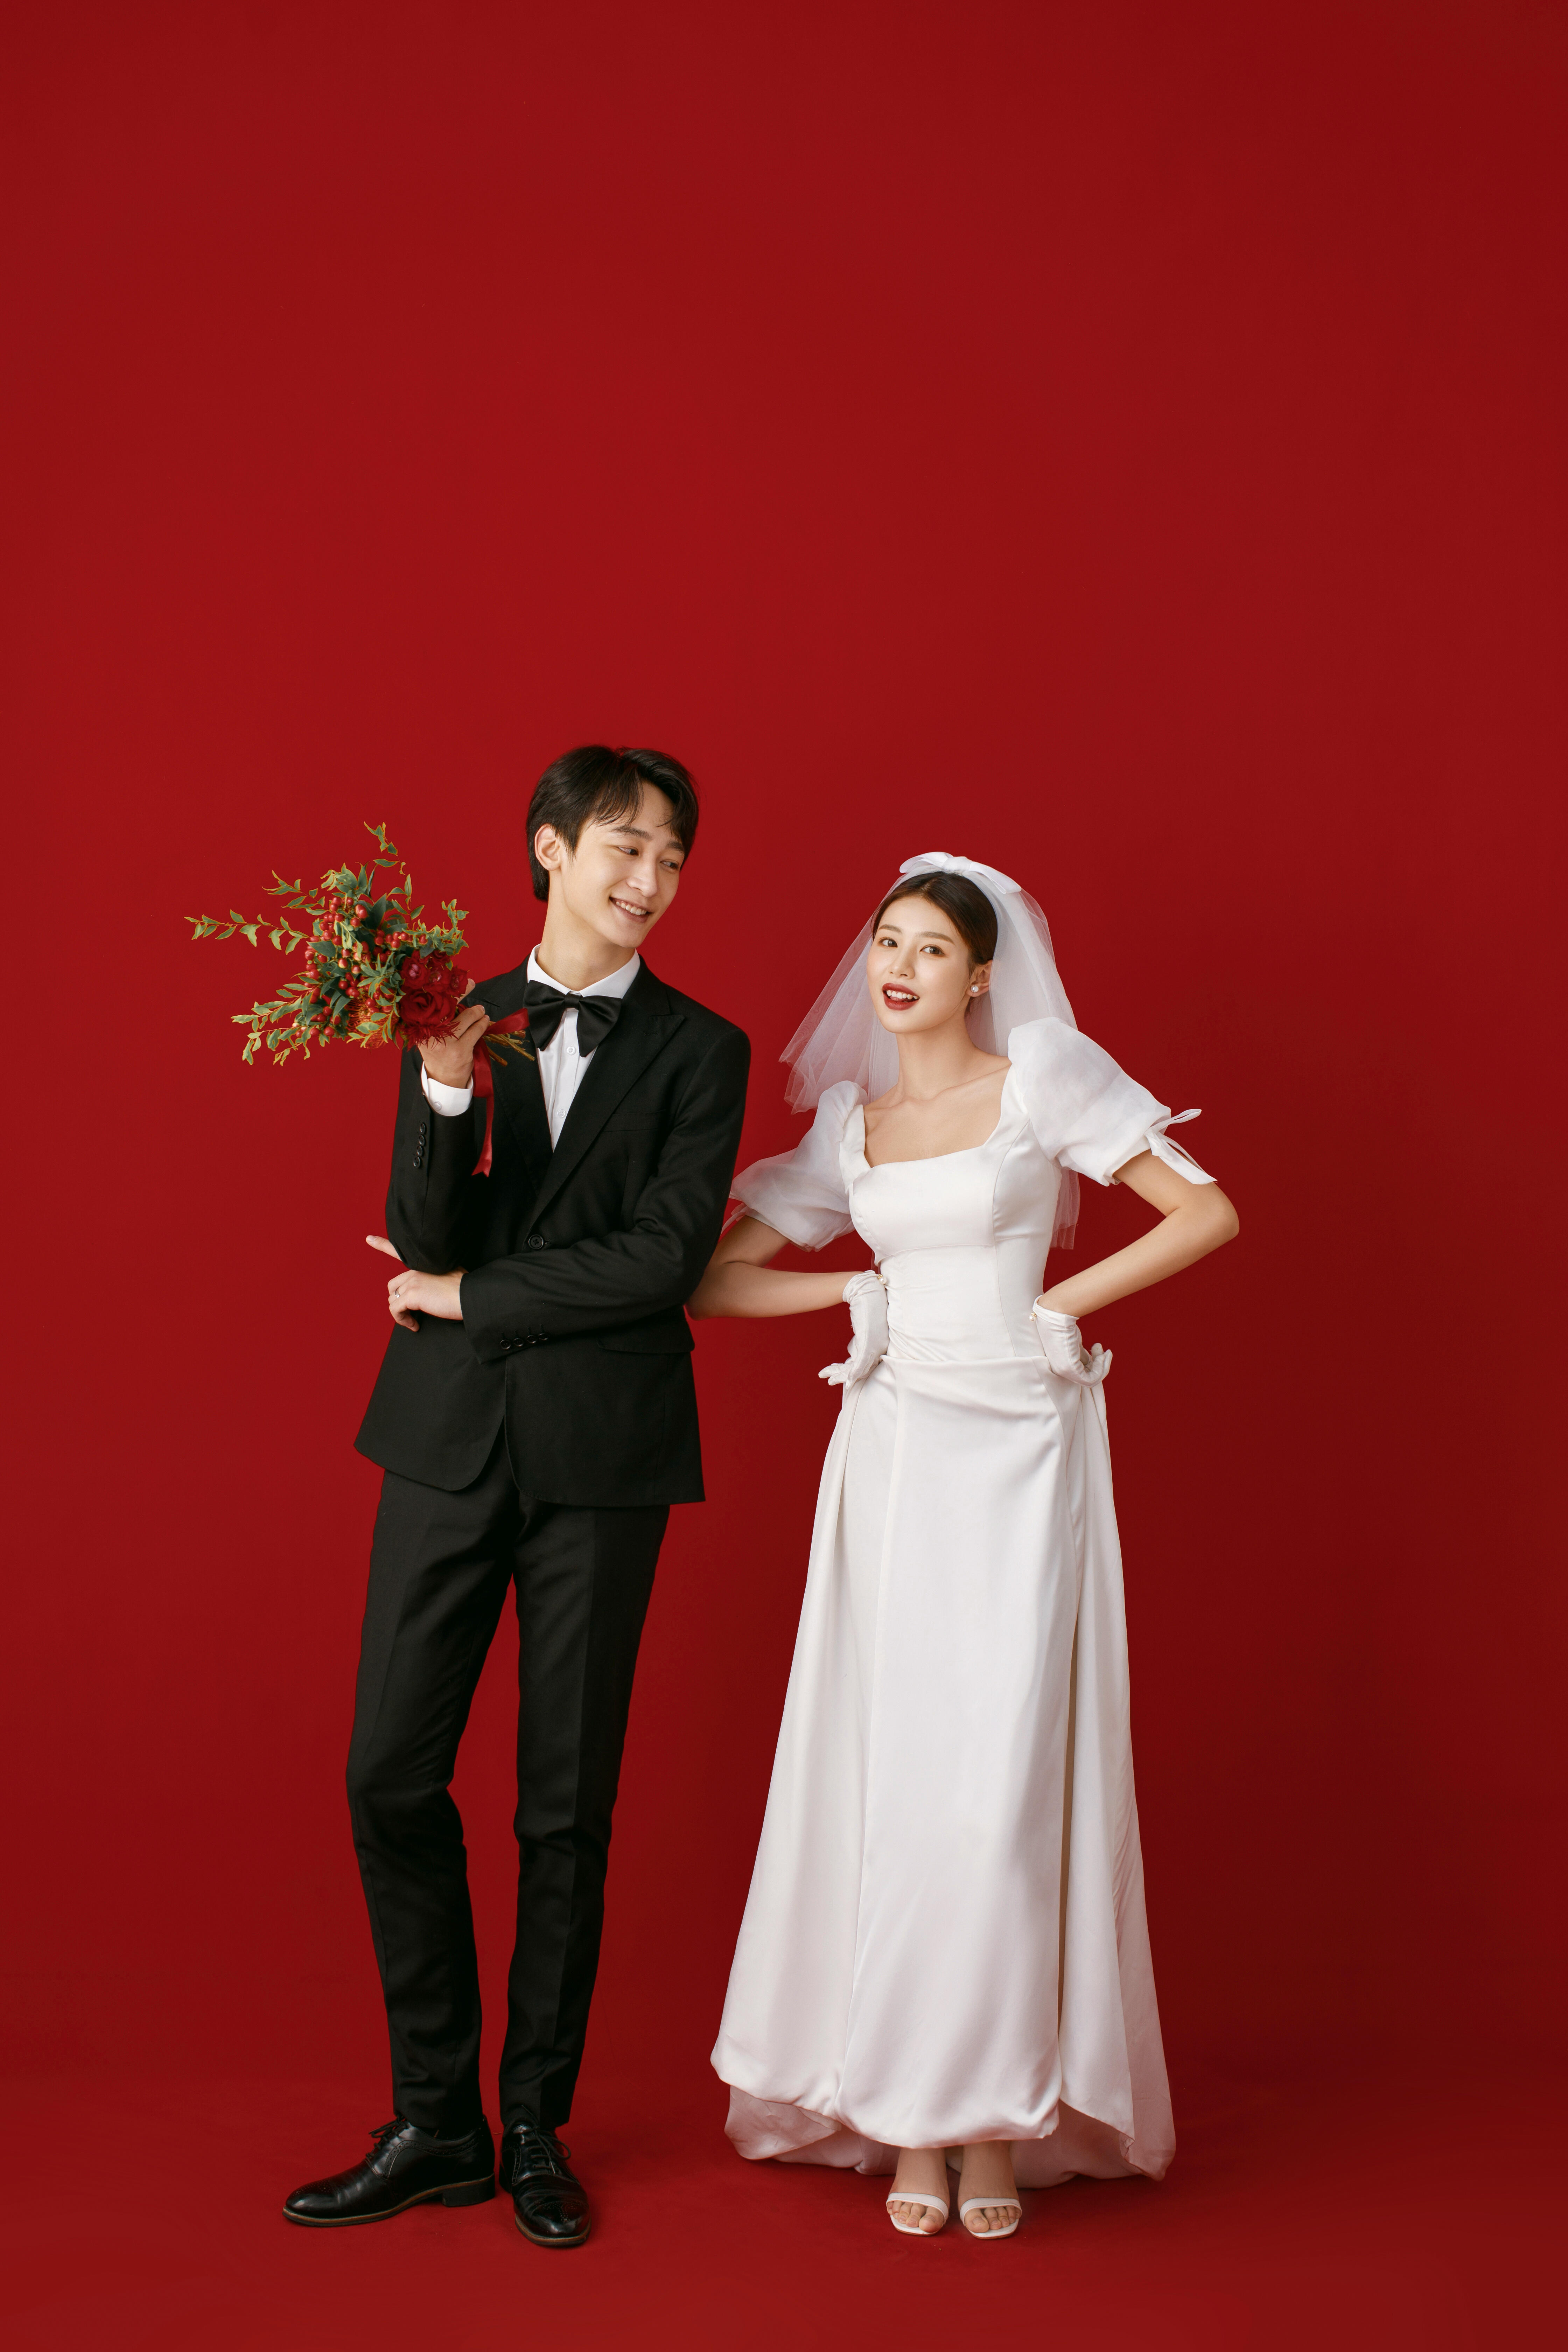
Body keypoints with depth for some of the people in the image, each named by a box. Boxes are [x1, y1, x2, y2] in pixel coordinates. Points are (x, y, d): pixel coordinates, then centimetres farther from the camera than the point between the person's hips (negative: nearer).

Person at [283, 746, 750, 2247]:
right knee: (392, 1778, 1)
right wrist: (444, 1092, -19)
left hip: (605, 1452, -2)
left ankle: (536, 2126, 21)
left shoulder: (699, 1051, 1)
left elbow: (667, 1255, -10)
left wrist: (470, 1301, -6)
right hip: (450, 1443, 2)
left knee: (569, 1803, 5)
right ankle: (435, 2121, 17)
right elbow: (425, 1237, -2)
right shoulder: (455, 1019, 7)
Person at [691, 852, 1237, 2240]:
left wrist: (1063, 1303, -3)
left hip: (1019, 1452, -3)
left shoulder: (1045, 1080, 1)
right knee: (890, 1775, 1)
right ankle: (907, 2118, 9)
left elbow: (1207, 1211, -3)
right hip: (893, 1451, 3)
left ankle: (997, 2116, 6)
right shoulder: (849, 1121, 11)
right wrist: (864, 1290, 2)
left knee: (1002, 1783, -5)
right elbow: (714, 1281, 12)